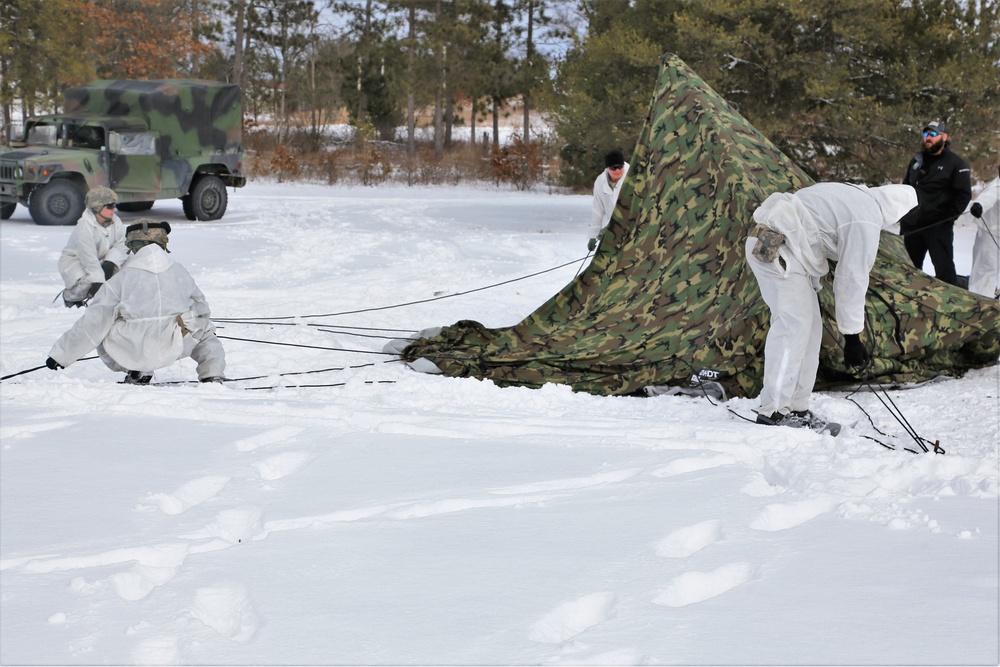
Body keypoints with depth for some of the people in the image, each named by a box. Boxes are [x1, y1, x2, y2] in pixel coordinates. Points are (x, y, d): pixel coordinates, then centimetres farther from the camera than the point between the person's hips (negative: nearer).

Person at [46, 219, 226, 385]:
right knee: (204, 329, 31)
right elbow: (200, 306, 23)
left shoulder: (122, 278, -2)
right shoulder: (179, 272, 7)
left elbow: (92, 323, 2)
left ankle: (137, 373, 9)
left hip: (134, 352, -3)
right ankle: (211, 374, 13)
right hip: (175, 348, 3)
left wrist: (60, 355, 11)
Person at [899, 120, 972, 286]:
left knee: (944, 268, -10)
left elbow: (964, 195, -8)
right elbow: (905, 187, 24)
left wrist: (948, 217, -14)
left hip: (939, 228, -7)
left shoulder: (956, 164, -5)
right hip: (912, 226, 7)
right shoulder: (917, 160, 15)